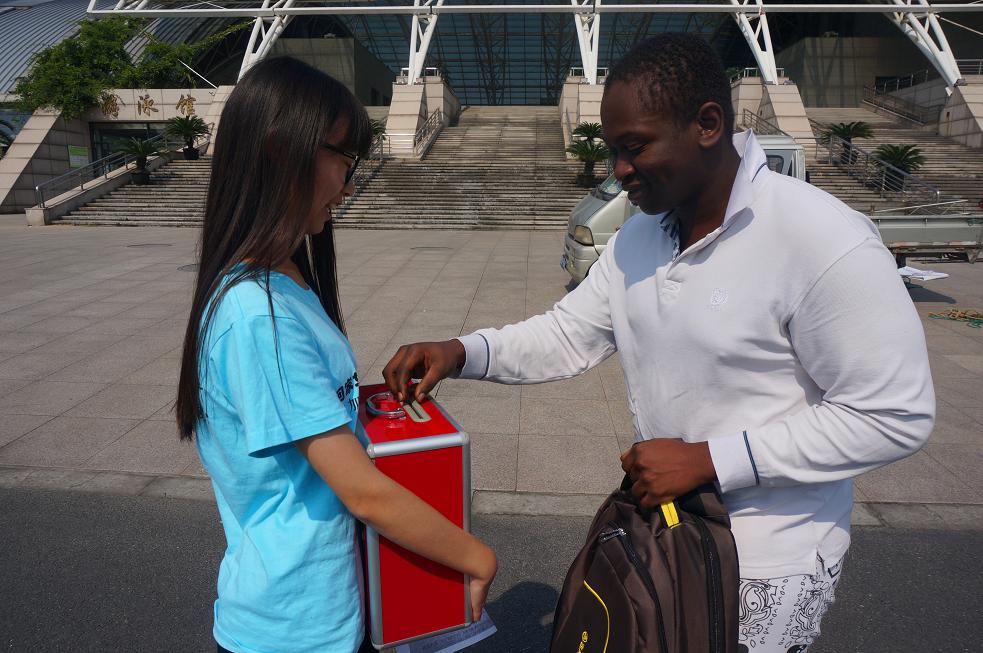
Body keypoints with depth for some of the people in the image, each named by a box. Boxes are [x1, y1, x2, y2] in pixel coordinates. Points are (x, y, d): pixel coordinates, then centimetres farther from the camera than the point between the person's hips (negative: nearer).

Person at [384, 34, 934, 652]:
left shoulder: (824, 242, -24)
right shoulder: (638, 237, -2)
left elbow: (897, 415, -21)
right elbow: (569, 334, 3)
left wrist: (707, 459, -24)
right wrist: (460, 353, -13)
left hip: (768, 564, -6)